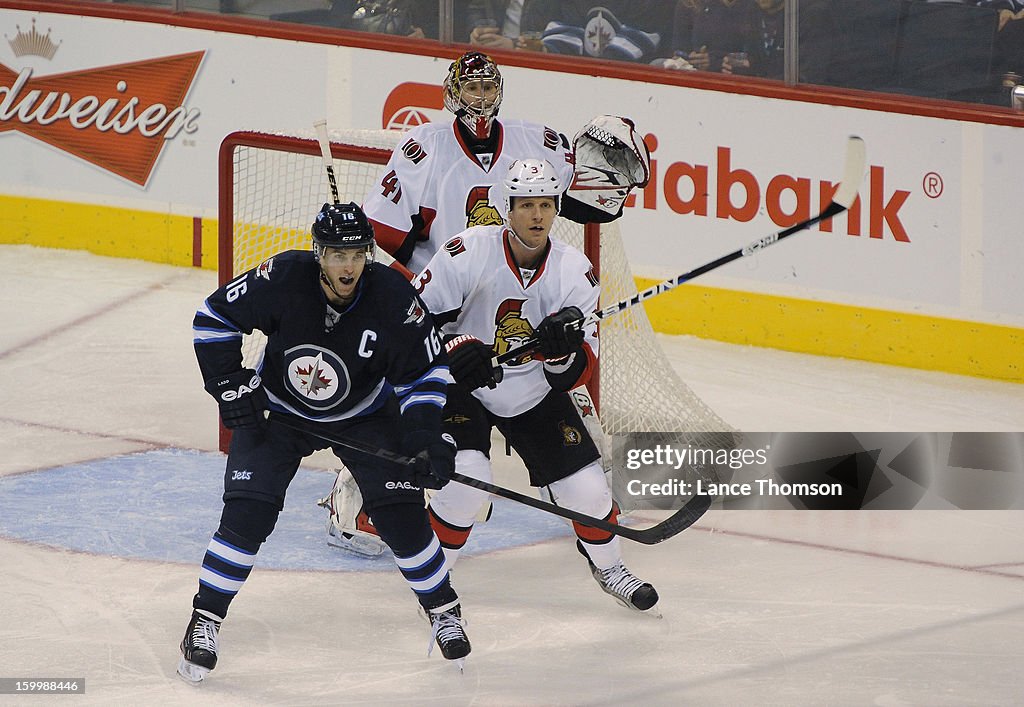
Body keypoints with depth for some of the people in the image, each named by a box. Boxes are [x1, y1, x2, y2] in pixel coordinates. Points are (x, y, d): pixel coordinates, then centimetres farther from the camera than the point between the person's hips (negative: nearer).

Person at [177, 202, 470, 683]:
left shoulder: (393, 298, -26)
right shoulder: (282, 279, -28)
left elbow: (426, 371, -12)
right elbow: (214, 317, -14)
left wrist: (427, 438, -22)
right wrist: (231, 386, -17)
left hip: (364, 416, 0)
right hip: (280, 410, 0)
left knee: (401, 513, -8)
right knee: (248, 512, -13)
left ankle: (442, 609, 16)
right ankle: (205, 621, 1)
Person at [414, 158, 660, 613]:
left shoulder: (573, 270, -12)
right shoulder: (468, 253, -22)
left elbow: (578, 374, -10)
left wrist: (564, 351, -33)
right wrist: (455, 349, -31)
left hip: (534, 393, 3)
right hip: (462, 387, -3)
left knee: (586, 487, -2)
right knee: (467, 479, -25)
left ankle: (608, 566, 28)